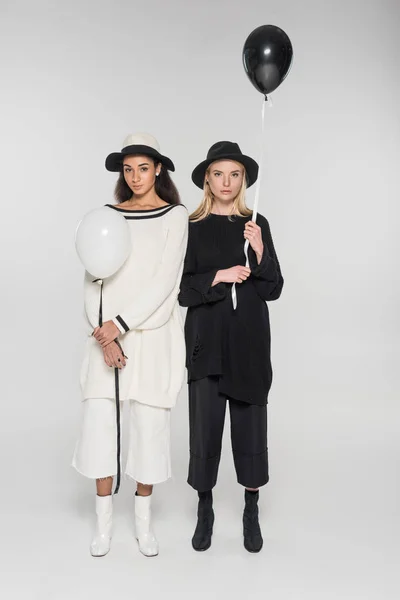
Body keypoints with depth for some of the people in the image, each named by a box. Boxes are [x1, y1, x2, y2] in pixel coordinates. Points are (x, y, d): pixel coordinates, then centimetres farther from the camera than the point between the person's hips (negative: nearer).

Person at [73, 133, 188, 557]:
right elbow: (93, 277, 3)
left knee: (149, 421, 2)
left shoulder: (175, 216, 0)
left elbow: (164, 281, -9)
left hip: (152, 333, -2)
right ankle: (104, 519, 19)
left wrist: (119, 325, -13)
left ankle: (144, 519, 21)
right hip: (107, 333, 3)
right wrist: (103, 334, -9)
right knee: (98, 419, 1)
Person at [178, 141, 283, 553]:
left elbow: (273, 288, 4)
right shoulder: (191, 226, 2)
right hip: (207, 340, -1)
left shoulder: (257, 225, 5)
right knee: (205, 423, 2)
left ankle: (251, 512, 23)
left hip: (249, 340, 1)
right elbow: (182, 288, -1)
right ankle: (205, 510, 22)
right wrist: (218, 277, -15)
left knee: (250, 422, 5)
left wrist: (260, 252, -12)